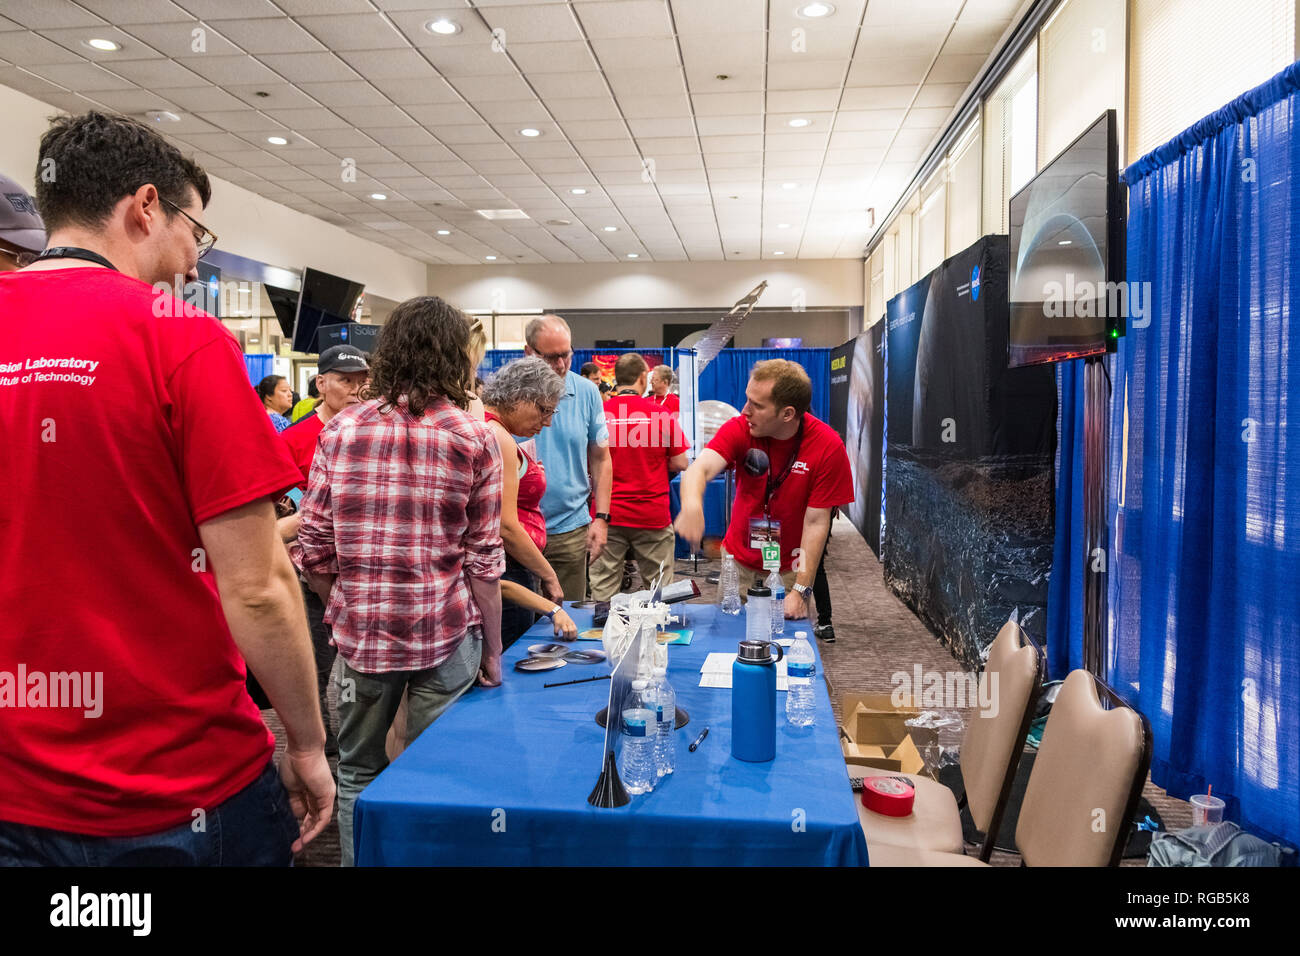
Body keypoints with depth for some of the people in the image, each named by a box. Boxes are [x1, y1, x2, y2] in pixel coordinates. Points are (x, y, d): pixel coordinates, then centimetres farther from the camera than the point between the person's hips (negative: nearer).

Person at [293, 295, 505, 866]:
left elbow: (313, 551, -1)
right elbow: (483, 562, -7)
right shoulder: (474, 439, -6)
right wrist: (493, 651, 3)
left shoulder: (340, 430, -1)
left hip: (361, 632, 2)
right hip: (446, 634, -2)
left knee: (357, 771, 19)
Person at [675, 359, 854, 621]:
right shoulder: (740, 429, -15)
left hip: (788, 569, -2)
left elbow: (816, 523, -16)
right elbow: (700, 468, -31)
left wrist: (800, 591, -19)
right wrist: (691, 505, -54)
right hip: (738, 561, 2)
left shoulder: (828, 447, -19)